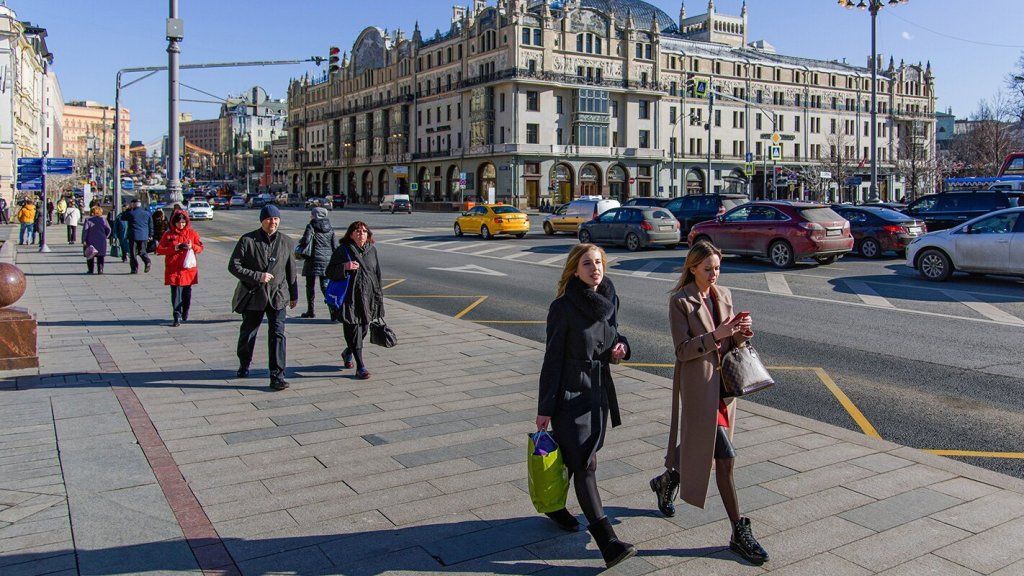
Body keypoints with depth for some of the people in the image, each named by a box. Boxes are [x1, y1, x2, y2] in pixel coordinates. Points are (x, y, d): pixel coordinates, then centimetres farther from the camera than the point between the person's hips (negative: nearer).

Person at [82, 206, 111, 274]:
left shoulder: (88, 220, -5)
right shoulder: (103, 219, 1)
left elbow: (85, 230, -10)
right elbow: (108, 230, 2)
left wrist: (84, 241, -9)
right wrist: (105, 237, 14)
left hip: (91, 241, -1)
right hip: (101, 241, 1)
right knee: (100, 256, 7)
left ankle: (90, 270, 12)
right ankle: (100, 270, 1)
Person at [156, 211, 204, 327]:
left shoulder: (192, 233, 6)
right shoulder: (168, 235, 2)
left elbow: (200, 248, 9)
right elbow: (159, 250, 0)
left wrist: (192, 246, -12)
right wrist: (174, 248, -13)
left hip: (189, 268, 2)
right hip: (174, 270, -2)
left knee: (187, 293, 10)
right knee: (176, 294, -6)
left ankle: (185, 315, 28)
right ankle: (176, 318, -4)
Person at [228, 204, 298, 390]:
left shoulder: (286, 242, 5)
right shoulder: (247, 240, -5)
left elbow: (291, 271, 14)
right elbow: (233, 266, -8)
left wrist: (294, 294, 18)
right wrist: (257, 276, -17)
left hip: (277, 297, 1)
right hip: (252, 296, 0)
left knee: (277, 334, -11)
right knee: (247, 333, 15)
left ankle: (277, 376, -8)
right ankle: (244, 365, 41)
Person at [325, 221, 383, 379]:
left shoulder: (372, 250, 10)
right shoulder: (342, 250, -4)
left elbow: (377, 273, 17)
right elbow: (329, 272, -4)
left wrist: (378, 295, 15)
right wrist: (345, 267, -22)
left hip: (368, 296, 5)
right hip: (349, 297, -5)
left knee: (363, 328, 12)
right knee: (353, 329, -5)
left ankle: (348, 352, 40)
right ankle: (360, 366, -2)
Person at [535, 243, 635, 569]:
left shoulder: (609, 300, 3)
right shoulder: (563, 307, -15)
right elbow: (552, 359, -12)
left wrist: (622, 346, -4)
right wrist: (544, 408, -11)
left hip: (600, 392, 6)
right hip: (570, 393, -6)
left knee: (573, 456, 17)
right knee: (584, 463, -6)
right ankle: (607, 541, -7)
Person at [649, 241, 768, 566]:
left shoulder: (723, 296, 9)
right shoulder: (680, 301, -10)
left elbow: (731, 344, 12)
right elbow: (683, 350, -15)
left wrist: (741, 332, -9)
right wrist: (716, 334, -24)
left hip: (722, 381, 7)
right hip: (697, 385, -7)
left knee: (699, 444, 20)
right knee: (725, 456, -8)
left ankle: (667, 481, 47)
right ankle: (739, 533, 0)